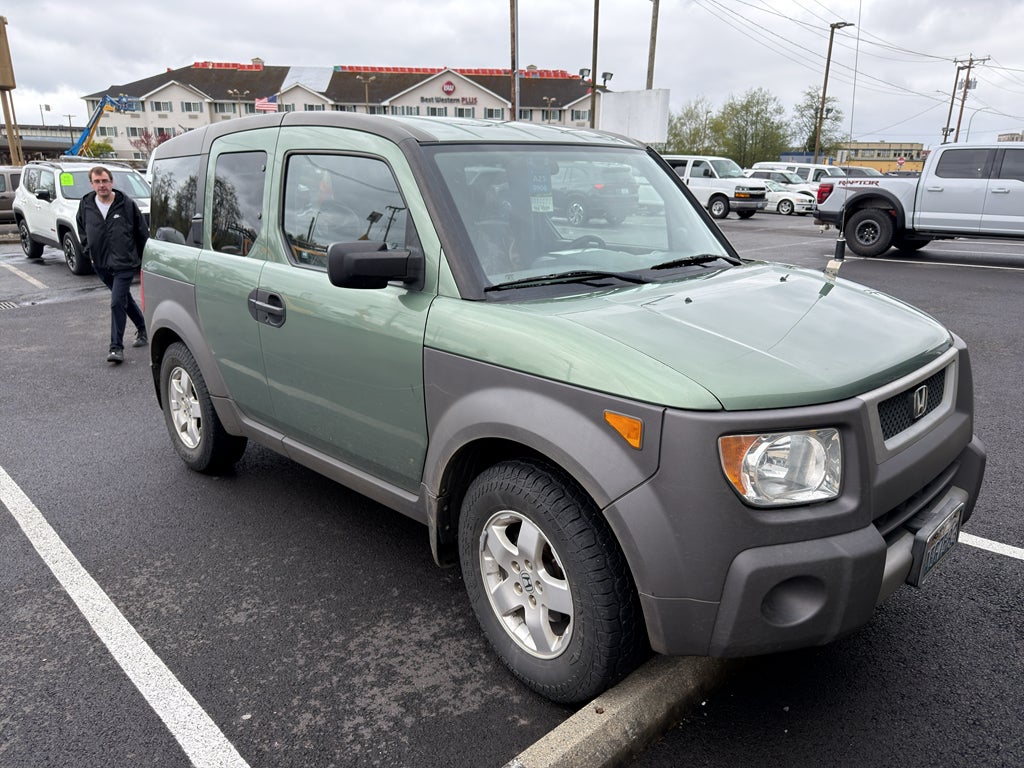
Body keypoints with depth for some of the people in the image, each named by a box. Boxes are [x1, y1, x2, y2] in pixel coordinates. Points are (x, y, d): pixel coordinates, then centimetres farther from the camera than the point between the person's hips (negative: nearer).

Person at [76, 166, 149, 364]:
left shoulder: (127, 204, -9)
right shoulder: (86, 205, 2)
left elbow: (142, 232, -1)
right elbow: (81, 228, 22)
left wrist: (143, 257, 2)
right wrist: (88, 249, 14)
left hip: (124, 263, -5)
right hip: (100, 264, 5)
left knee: (117, 303, -12)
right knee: (125, 299, 19)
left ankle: (116, 347, -8)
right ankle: (143, 329, 39)